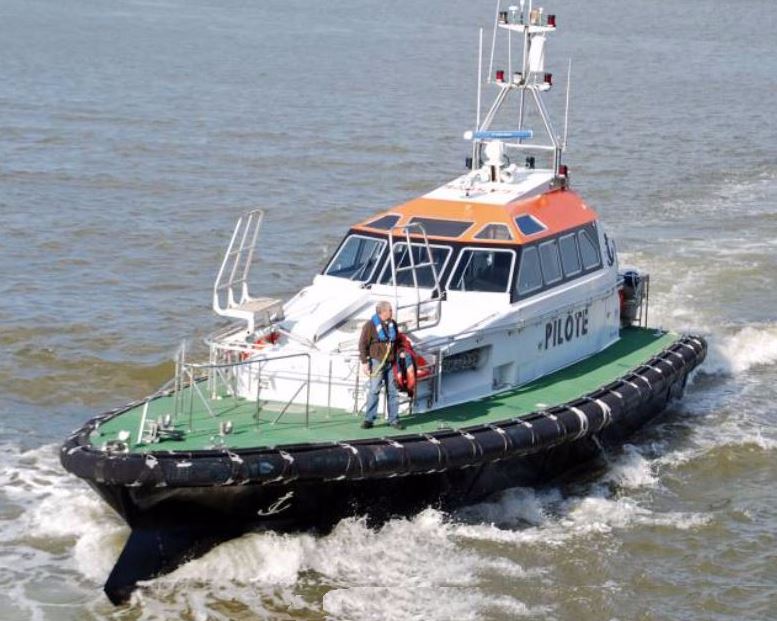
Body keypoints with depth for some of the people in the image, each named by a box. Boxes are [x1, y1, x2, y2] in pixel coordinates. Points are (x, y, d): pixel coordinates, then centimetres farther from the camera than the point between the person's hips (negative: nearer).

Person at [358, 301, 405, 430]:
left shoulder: (393, 324, 9)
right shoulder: (370, 325, -9)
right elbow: (363, 344, -9)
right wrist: (364, 362, -13)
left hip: (391, 363, 6)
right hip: (377, 362, -5)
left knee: (392, 391, 6)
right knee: (374, 390, -7)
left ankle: (393, 419, 11)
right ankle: (369, 419, -1)